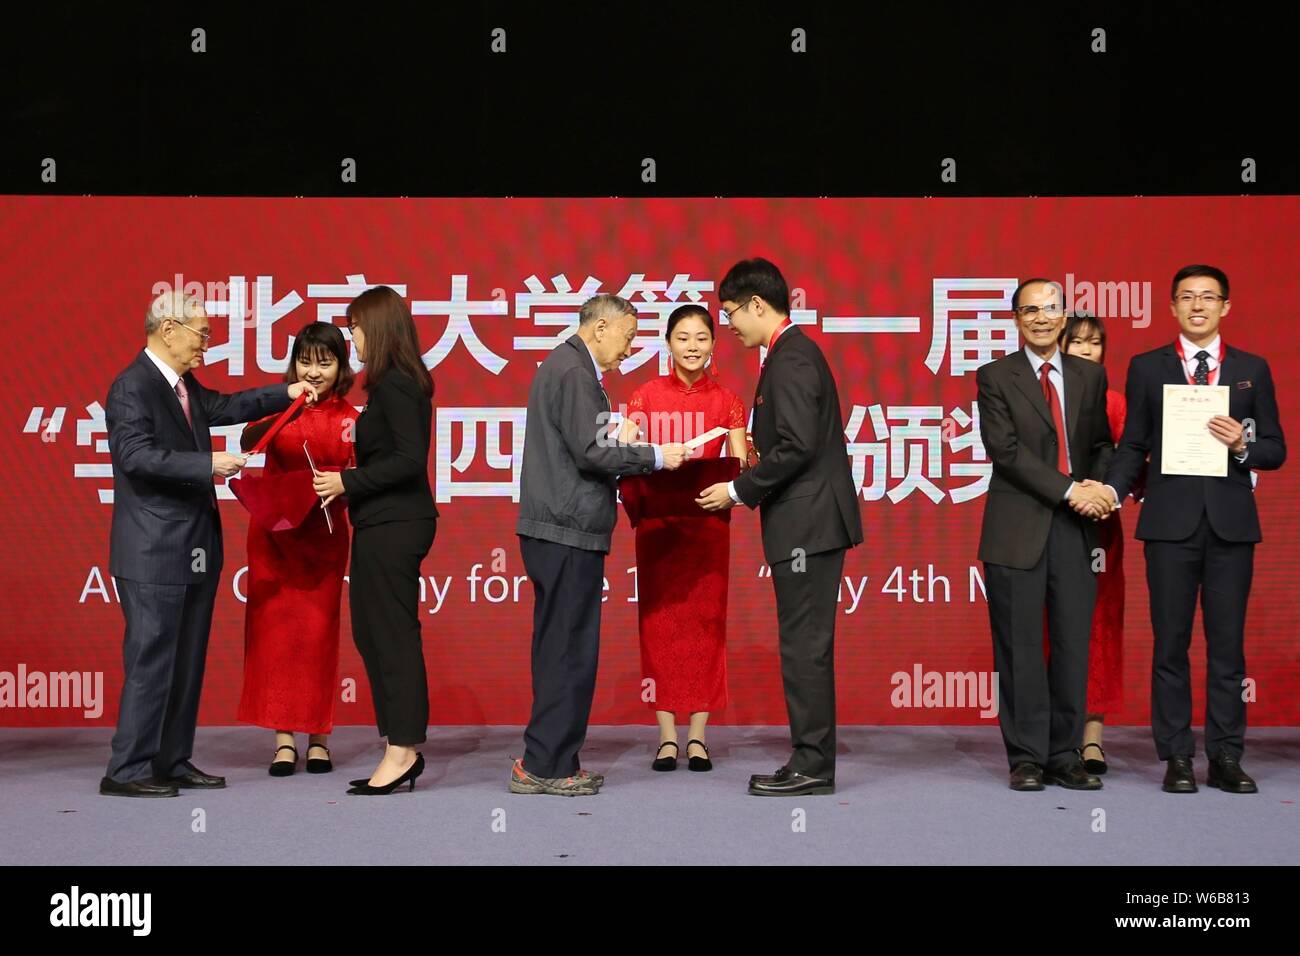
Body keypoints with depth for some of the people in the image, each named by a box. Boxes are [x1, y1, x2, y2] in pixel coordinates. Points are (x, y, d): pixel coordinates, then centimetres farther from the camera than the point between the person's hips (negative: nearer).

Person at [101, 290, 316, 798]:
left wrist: (284, 393, 25)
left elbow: (221, 407, 30)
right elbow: (138, 455, -24)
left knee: (187, 661, 12)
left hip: (195, 549, 9)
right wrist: (208, 464, -25)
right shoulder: (132, 387, -14)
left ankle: (172, 763, 20)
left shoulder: (184, 384, 13)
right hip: (154, 552, -9)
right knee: (151, 660, -6)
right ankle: (127, 771, 0)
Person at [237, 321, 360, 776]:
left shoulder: (348, 418, 2)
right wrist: (280, 417, -35)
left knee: (318, 632, 4)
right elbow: (248, 442, -18)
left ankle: (317, 736, 12)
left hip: (322, 537, 0)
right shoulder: (278, 404, 0)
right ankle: (283, 737, 3)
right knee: (275, 629, -1)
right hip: (273, 533, 0)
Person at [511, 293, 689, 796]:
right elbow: (590, 452, -18)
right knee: (569, 650, -5)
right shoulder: (573, 373, -13)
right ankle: (544, 765, -1)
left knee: (558, 648, 13)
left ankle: (550, 762, 18)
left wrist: (635, 455, 15)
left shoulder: (565, 367, 19)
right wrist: (655, 456, -9)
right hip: (569, 532, -11)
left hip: (557, 531, 11)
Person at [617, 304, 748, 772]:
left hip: (708, 523, 1)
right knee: (659, 622, 0)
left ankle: (698, 737, 7)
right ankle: (667, 737, 5)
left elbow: (740, 463, -2)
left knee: (706, 623, 1)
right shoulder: (647, 396, 4)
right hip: (657, 522, 0)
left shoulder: (726, 400, 5)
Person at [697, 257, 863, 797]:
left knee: (805, 646, -5)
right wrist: (749, 488, 14)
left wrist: (738, 491, -13)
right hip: (810, 523, 10)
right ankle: (812, 761, 17)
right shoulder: (795, 353, 17)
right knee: (806, 645, 12)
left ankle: (812, 766, 0)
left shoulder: (790, 360, -14)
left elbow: (797, 448, -22)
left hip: (807, 524, -10)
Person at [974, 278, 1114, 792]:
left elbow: (1102, 443, 16)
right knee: (1021, 648, 0)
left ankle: (1065, 756, 13)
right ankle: (1026, 758, 8)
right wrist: (1068, 491, -14)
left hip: (1075, 527, 3)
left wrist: (1099, 486, -5)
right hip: (1018, 529, -3)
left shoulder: (1090, 375, 13)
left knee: (1073, 644, 4)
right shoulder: (995, 377, 1)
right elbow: (1006, 450, -9)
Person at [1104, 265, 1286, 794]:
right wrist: (1113, 490, -11)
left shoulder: (1252, 369, 9)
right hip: (1170, 521, -1)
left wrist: (1242, 446, -12)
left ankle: (1225, 757, 11)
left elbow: (1275, 450, 8)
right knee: (1171, 643, 2)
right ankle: (1176, 758, 9)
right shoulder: (1147, 367, 7)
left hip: (1231, 522, 1)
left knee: (1227, 643, 4)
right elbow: (1133, 445, 5)